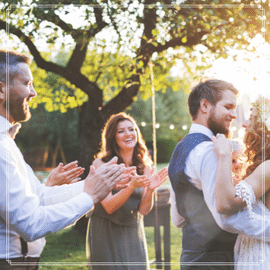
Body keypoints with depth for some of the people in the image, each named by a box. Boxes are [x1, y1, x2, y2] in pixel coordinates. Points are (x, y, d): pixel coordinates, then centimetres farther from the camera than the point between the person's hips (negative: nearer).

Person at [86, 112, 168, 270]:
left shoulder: (144, 166, 1)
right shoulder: (101, 164, -11)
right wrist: (131, 186, -31)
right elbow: (109, 207, -17)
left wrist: (150, 189, -22)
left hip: (133, 233, 4)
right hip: (106, 234, -4)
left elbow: (144, 210, -4)